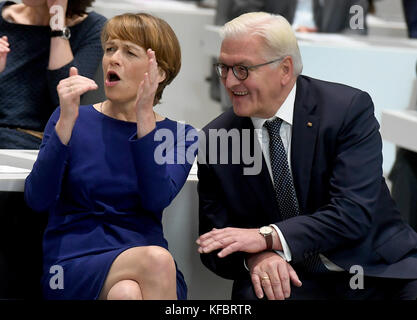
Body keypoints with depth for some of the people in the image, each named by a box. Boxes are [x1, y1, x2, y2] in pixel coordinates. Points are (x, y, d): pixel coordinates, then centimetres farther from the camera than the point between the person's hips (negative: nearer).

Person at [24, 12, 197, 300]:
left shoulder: (181, 136, 10)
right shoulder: (74, 120, 9)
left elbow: (157, 200, -10)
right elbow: (37, 199, -6)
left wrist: (145, 116, -17)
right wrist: (67, 121, -16)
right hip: (73, 264, -1)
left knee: (126, 293, -35)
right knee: (155, 258, -31)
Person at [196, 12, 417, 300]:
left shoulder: (350, 108, -6)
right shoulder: (215, 139, 2)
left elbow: (354, 213, -16)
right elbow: (215, 248, 4)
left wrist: (267, 236, -24)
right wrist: (255, 257, -19)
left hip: (375, 273, -1)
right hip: (291, 280, 2)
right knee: (252, 292, -31)